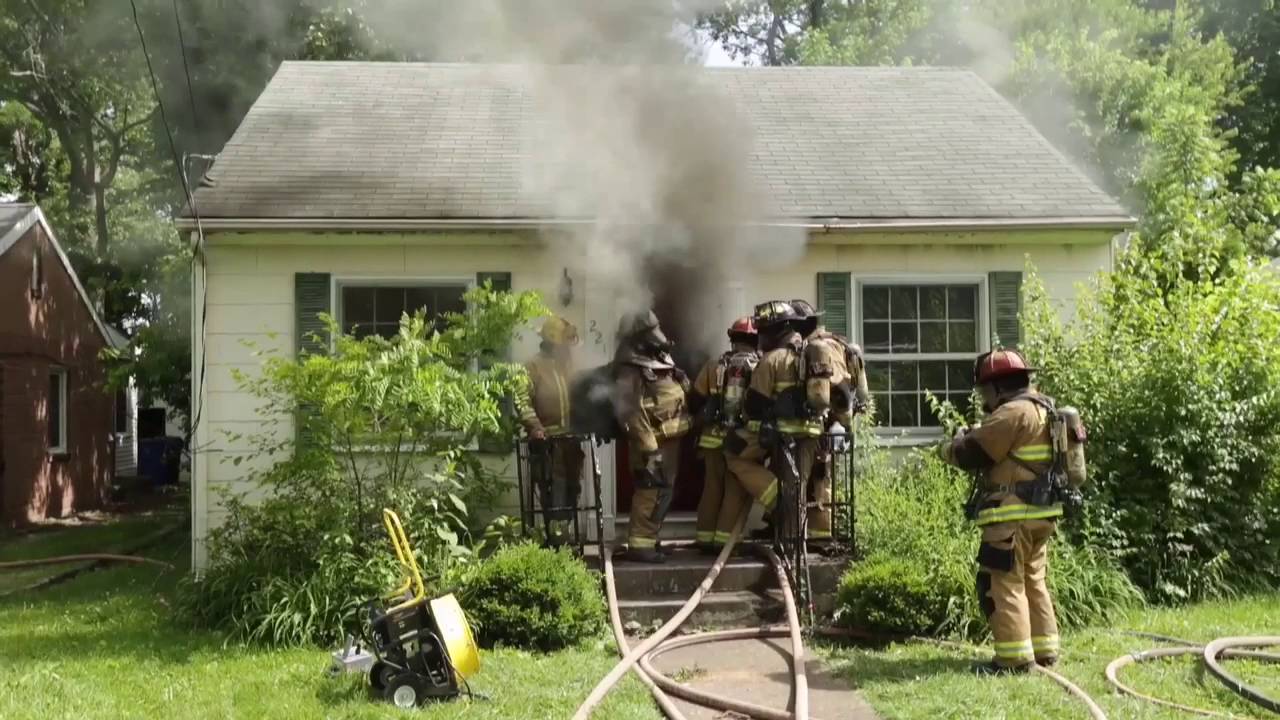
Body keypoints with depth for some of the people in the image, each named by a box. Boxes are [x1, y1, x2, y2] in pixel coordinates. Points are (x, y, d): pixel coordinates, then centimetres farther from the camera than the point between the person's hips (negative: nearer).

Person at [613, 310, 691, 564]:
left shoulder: (659, 362, 13)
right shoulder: (631, 370, -18)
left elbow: (682, 397, 25)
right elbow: (630, 412, -25)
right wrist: (648, 448, -26)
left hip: (670, 440, 10)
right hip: (654, 443, -10)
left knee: (663, 491, 15)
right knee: (653, 492, -10)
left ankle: (648, 540, 24)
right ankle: (640, 545, -5)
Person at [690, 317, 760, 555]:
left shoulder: (714, 366, 2)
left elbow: (695, 399, 8)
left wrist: (705, 415, 27)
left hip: (714, 438, 3)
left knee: (712, 488, 12)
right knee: (736, 491, 4)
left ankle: (705, 538, 15)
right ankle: (723, 539, 0)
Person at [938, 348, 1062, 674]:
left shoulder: (1013, 413, -15)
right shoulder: (1042, 409, 16)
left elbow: (972, 453, -15)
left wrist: (948, 448, 5)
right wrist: (975, 435, 15)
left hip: (1013, 516, -10)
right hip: (1041, 513, 10)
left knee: (1002, 584, -5)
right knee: (1033, 581, 18)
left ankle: (1015, 656, -5)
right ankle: (1044, 648, 23)